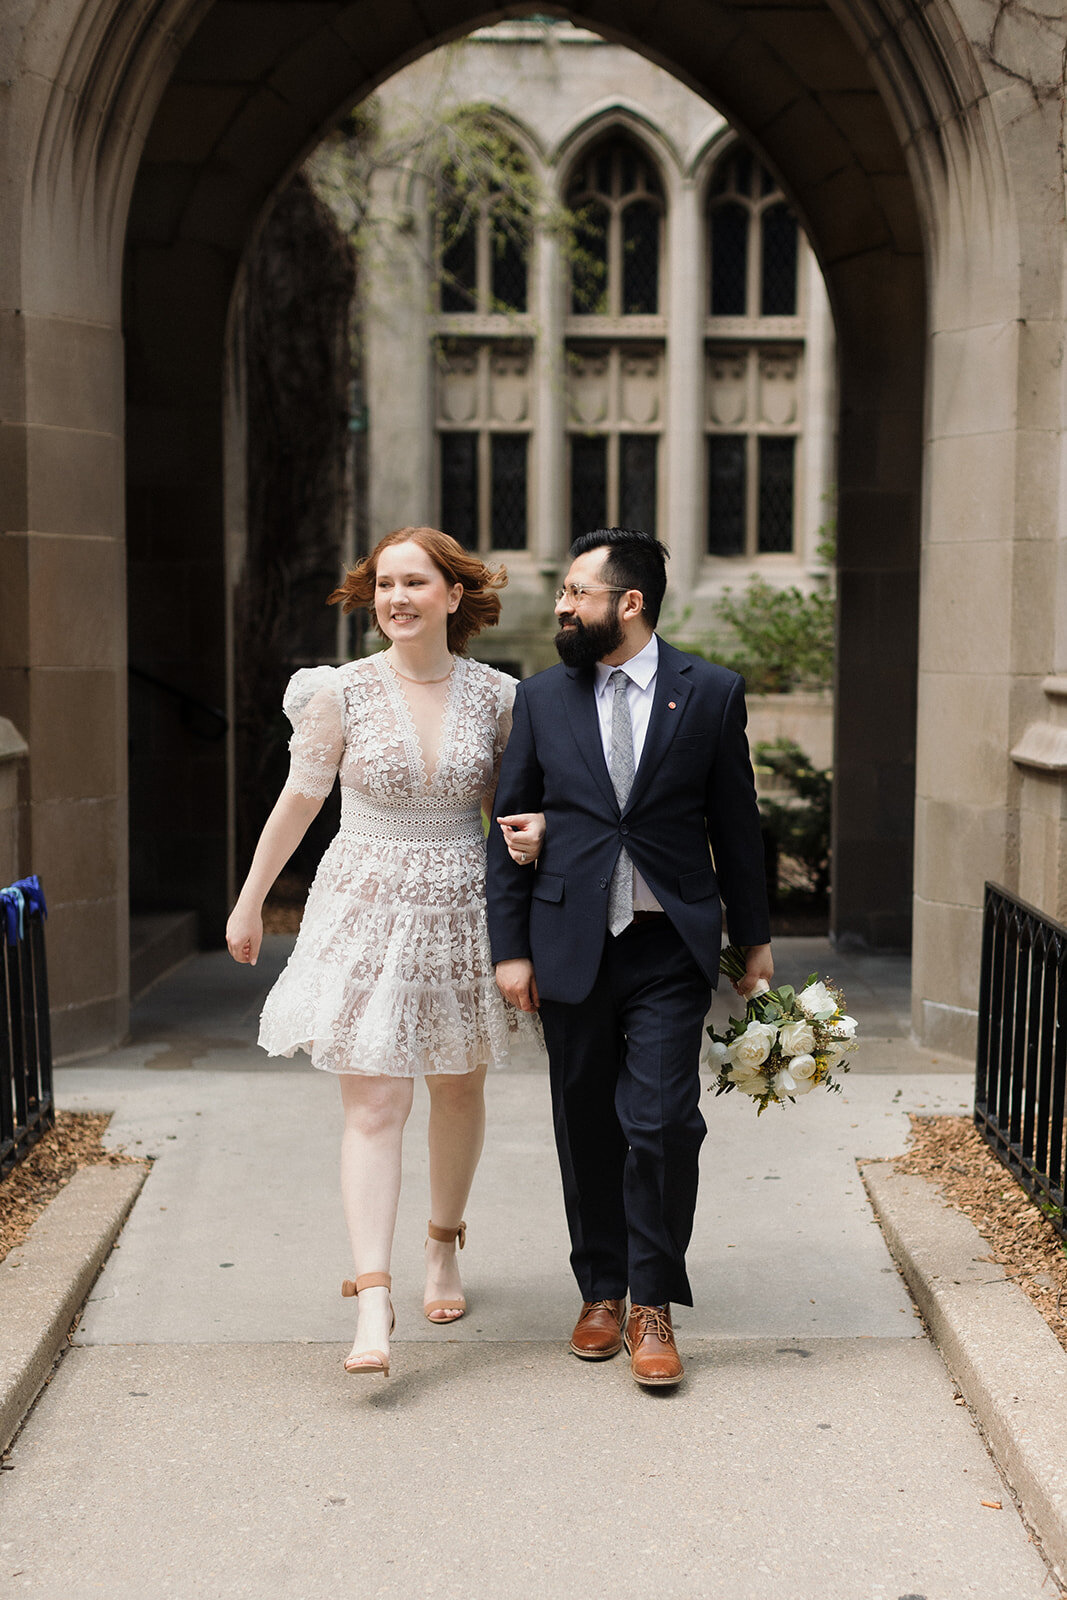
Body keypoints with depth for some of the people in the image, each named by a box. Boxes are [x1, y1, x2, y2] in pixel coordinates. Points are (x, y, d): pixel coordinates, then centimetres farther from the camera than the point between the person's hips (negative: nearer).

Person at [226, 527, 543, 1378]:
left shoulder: (496, 695, -2)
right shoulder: (342, 692, -6)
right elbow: (299, 799, 4)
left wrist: (532, 832, -11)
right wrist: (251, 899, 10)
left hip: (462, 913, 2)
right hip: (368, 910, -2)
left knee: (458, 1086, 16)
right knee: (373, 1106, -8)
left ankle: (444, 1246, 39)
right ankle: (373, 1299, -9)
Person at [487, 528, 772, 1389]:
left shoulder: (712, 693, 1)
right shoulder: (542, 698, 5)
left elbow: (736, 823, 6)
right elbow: (510, 827, 7)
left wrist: (755, 937, 9)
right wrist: (510, 947, 2)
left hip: (670, 947, -2)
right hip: (572, 947, 2)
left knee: (664, 1123, -8)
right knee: (588, 1128, 9)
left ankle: (652, 1306, 7)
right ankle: (601, 1292, 25)